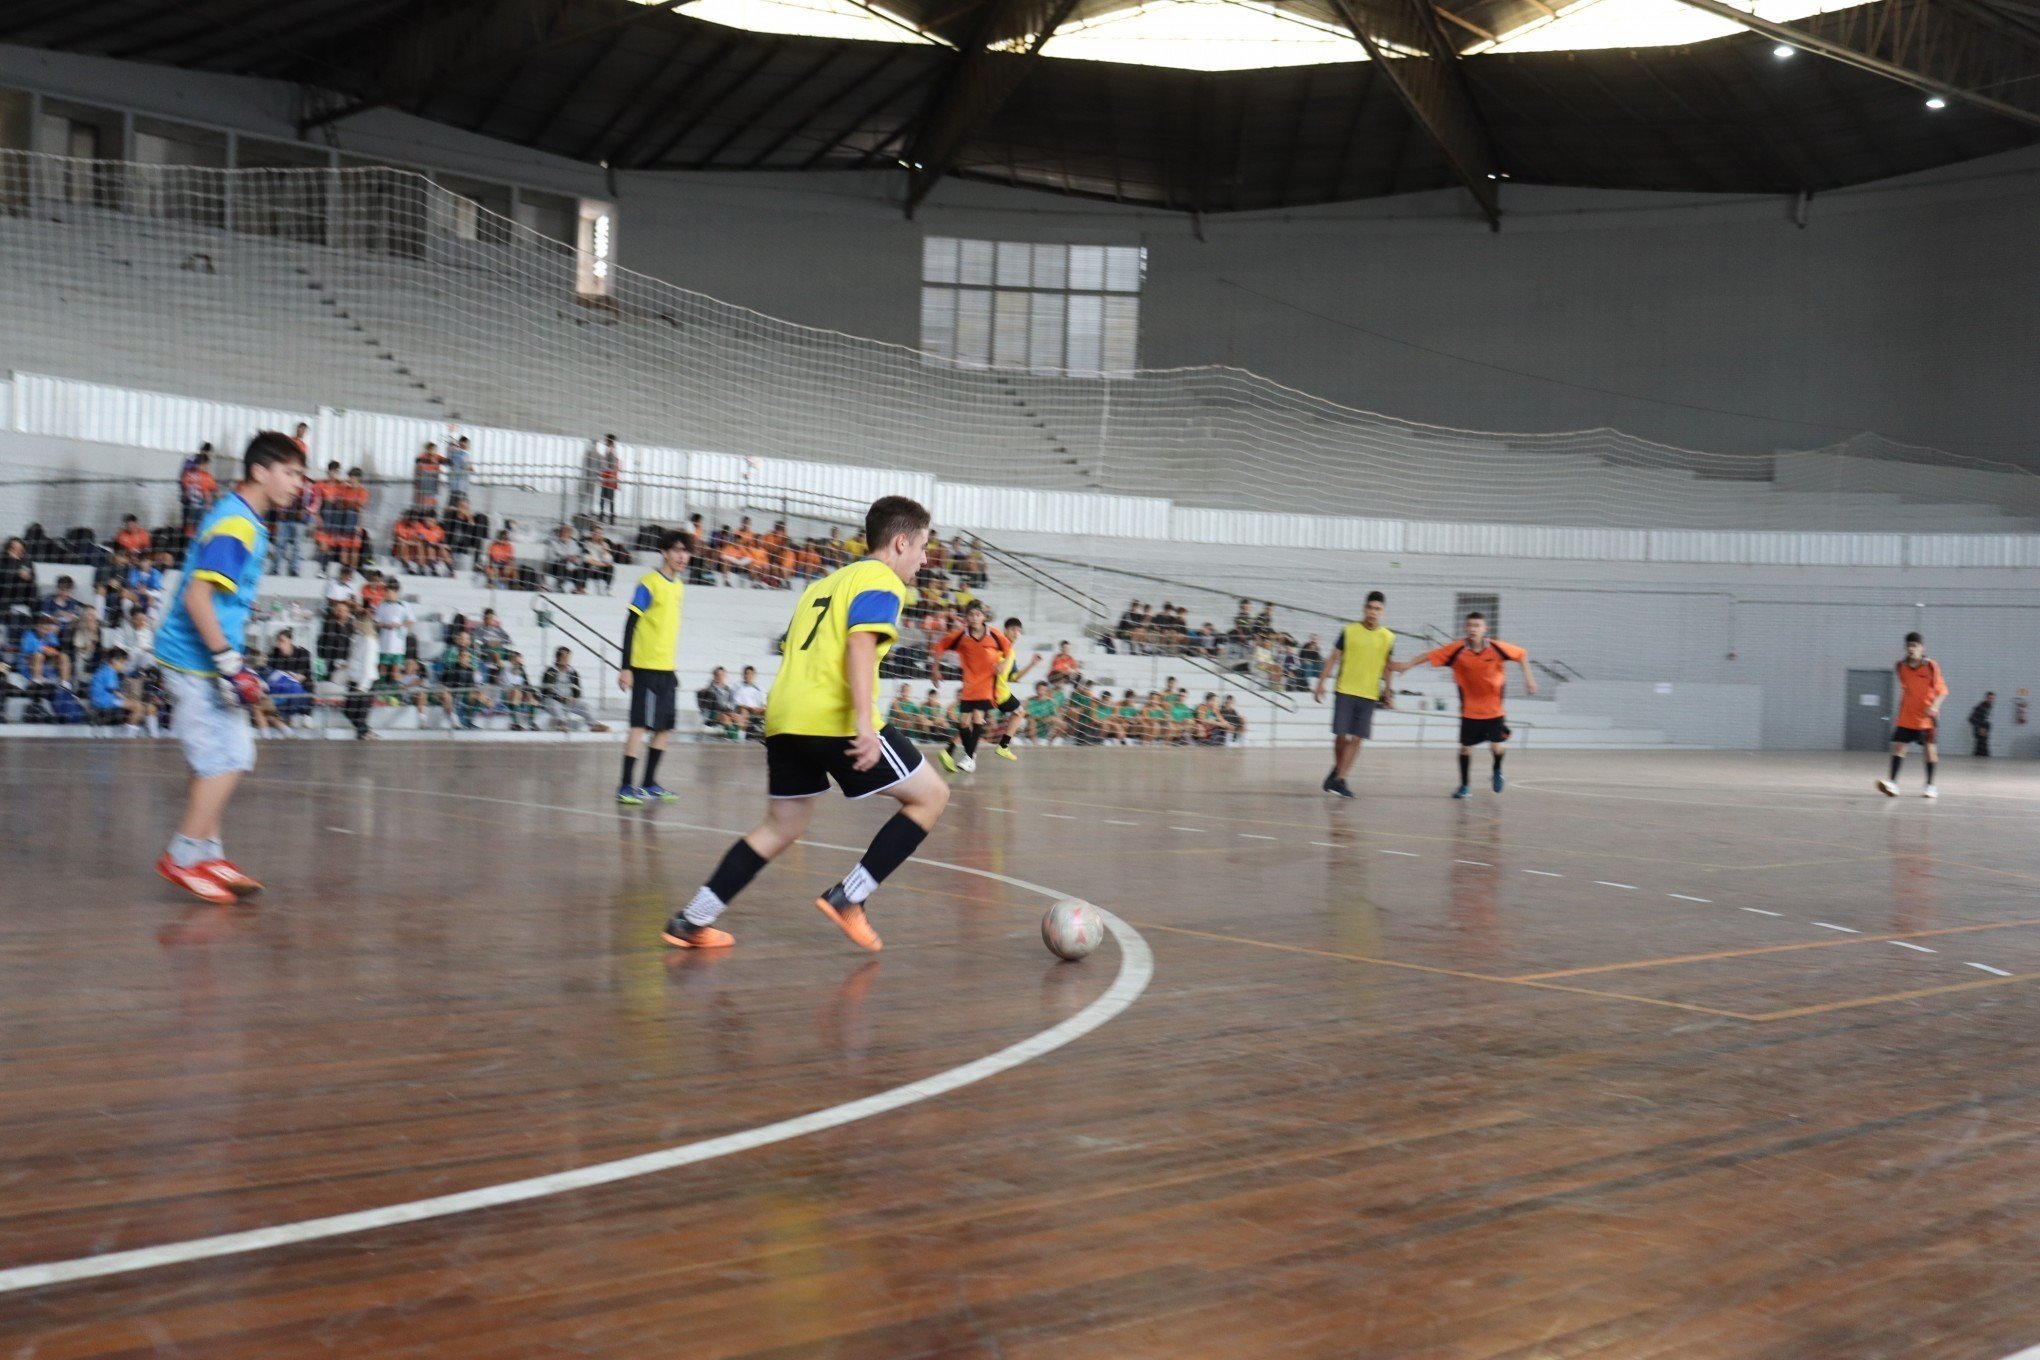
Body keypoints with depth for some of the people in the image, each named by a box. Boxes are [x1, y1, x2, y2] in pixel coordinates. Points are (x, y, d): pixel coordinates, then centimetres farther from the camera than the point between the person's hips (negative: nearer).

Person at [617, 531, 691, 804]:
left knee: (665, 728, 10)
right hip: (646, 668, -8)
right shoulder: (648, 584, -10)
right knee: (641, 725, -9)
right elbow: (631, 626, -12)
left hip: (667, 669, 8)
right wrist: (625, 668, -16)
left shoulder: (678, 586, 13)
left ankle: (650, 784, 19)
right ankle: (627, 786, -5)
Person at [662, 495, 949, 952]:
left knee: (782, 826, 18)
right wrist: (864, 721, -25)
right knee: (931, 795, 2)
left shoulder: (826, 583, 27)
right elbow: (860, 645, -16)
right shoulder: (882, 580, -1)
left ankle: (691, 920, 13)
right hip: (834, 718, -9)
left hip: (783, 716, 9)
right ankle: (849, 896, -4)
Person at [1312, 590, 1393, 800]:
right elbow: (1334, 658, 3)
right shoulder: (1349, 631, -1)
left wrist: (1388, 693, 8)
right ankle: (1337, 769, 24)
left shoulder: (1388, 638, 3)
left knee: (1356, 738, -4)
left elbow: (1386, 668, 12)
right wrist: (1321, 684, -1)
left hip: (1369, 695, 1)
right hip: (1346, 690, -1)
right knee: (1340, 734, -1)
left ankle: (1339, 779, 1)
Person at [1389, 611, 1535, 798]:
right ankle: (1465, 786, 20)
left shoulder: (1497, 648, -14)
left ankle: (1497, 772, 29)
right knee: (1465, 747, 3)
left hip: (1494, 710, 0)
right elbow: (1430, 656, -16)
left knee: (1497, 747, -4)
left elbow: (1522, 654, 1)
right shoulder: (1458, 649, -15)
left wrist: (1528, 677, -1)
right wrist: (1407, 665, -25)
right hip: (1469, 710, 0)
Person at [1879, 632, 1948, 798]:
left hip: (1926, 717, -3)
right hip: (1906, 716, 3)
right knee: (1898, 745, -6)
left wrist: (1934, 706, -24)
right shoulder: (1901, 667, 3)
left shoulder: (1931, 666, -9)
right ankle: (1892, 782, -10)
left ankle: (1930, 785, 12)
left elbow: (1942, 690, -8)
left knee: (1930, 748, 2)